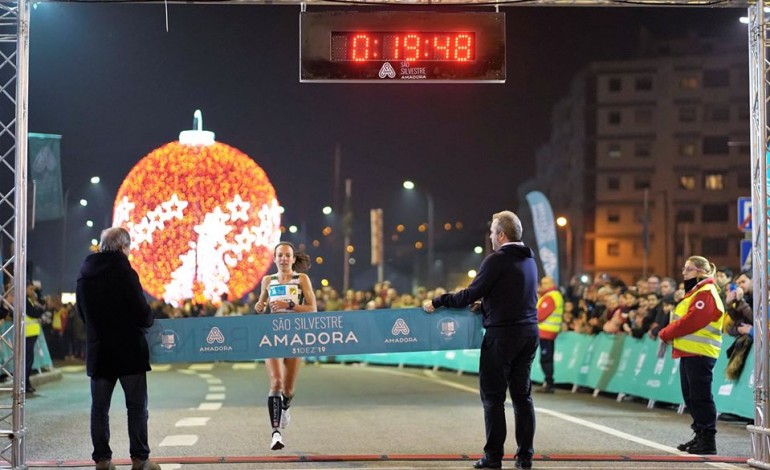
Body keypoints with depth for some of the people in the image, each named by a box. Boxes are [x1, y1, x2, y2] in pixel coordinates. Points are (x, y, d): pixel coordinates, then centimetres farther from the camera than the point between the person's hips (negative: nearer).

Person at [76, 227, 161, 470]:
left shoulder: (84, 276, 5)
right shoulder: (124, 273, -14)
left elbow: (82, 314, 12)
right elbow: (142, 313, -16)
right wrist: (148, 320, 5)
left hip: (98, 352, 5)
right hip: (128, 350, -5)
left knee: (99, 408, 9)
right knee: (136, 406, 4)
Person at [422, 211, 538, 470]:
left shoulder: (496, 260, -13)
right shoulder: (529, 260, 12)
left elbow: (471, 294, -13)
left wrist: (437, 302, -3)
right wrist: (485, 304, 28)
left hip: (502, 334, -7)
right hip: (529, 333, 7)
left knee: (493, 395, 0)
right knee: (522, 394, 11)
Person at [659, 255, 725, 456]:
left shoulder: (706, 293, -12)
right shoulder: (695, 292, 21)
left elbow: (691, 321, -21)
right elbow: (682, 320, 22)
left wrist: (666, 333, -11)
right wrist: (669, 334, 4)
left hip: (700, 354, -10)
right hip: (689, 352, 10)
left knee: (700, 397, -8)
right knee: (691, 396, 14)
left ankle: (708, 441, -4)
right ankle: (700, 435, 22)